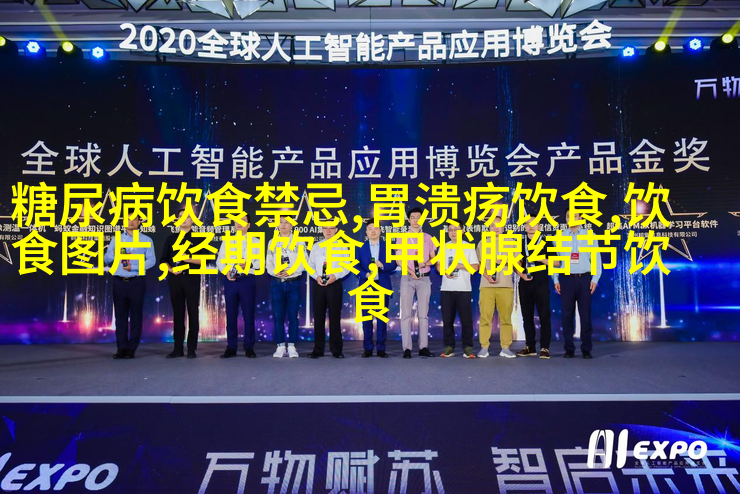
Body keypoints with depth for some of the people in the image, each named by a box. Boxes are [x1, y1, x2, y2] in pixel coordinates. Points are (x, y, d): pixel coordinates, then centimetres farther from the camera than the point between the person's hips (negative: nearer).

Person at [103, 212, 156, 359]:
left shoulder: (146, 240, 8)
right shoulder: (116, 239, 17)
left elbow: (151, 260, -3)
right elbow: (106, 259, 11)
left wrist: (133, 267, -14)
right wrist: (114, 254, -9)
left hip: (137, 282, -2)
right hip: (119, 282, 3)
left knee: (136, 316, -1)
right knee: (120, 315, 2)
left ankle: (132, 349, 3)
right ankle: (121, 348, 7)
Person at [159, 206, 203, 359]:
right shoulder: (171, 239, 13)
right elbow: (162, 260, 13)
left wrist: (188, 259, -17)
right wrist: (170, 269, -6)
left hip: (192, 278, -3)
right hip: (174, 278, 3)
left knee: (193, 314, -1)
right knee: (178, 314, 6)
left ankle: (191, 349, 5)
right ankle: (178, 348, 11)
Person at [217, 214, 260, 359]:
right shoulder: (227, 241, 14)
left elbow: (260, 262, 0)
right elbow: (220, 260, 9)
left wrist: (249, 264, -19)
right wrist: (226, 271, -9)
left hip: (247, 280, -2)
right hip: (230, 280, 2)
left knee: (248, 314, 0)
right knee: (231, 314, 6)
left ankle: (249, 347, 9)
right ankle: (231, 347, 14)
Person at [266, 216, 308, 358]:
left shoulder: (299, 242, 2)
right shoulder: (272, 242, 8)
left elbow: (302, 262, -4)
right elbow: (269, 264, 6)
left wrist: (290, 272, -18)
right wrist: (275, 272, -14)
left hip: (293, 283, -2)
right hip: (276, 283, 2)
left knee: (293, 315, 2)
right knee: (278, 316, 4)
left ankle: (292, 346, 10)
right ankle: (280, 346, 12)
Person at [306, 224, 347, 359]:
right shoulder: (316, 247, 11)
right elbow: (310, 265, 9)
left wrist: (336, 276, -16)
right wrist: (316, 276, -8)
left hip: (335, 283, -2)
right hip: (318, 283, 3)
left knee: (335, 316, 0)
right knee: (318, 316, 5)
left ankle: (336, 349, 9)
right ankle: (318, 349, 12)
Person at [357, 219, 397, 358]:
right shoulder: (360, 247, 6)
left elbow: (393, 264, 2)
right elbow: (357, 267, 1)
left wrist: (382, 265, -16)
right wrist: (366, 274, -16)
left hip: (383, 286, 0)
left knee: (382, 318, 2)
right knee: (366, 318, 2)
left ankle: (381, 348, 9)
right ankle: (368, 348, 10)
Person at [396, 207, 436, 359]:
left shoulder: (428, 238, 11)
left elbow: (433, 258, 11)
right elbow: (398, 259, 1)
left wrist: (425, 263, -11)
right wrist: (410, 270, -14)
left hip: (424, 278, 2)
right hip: (407, 278, -1)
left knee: (423, 314, 3)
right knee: (406, 313, -3)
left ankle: (423, 347, 7)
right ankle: (407, 348, -1)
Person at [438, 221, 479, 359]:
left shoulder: (468, 247, 3)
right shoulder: (444, 247, 11)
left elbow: (475, 267, 0)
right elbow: (438, 265, 11)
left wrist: (460, 265, -13)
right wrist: (445, 272, -9)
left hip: (464, 288, -2)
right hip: (447, 288, 3)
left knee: (466, 319, -2)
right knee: (447, 319, 4)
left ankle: (467, 347, 6)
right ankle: (449, 347, 12)